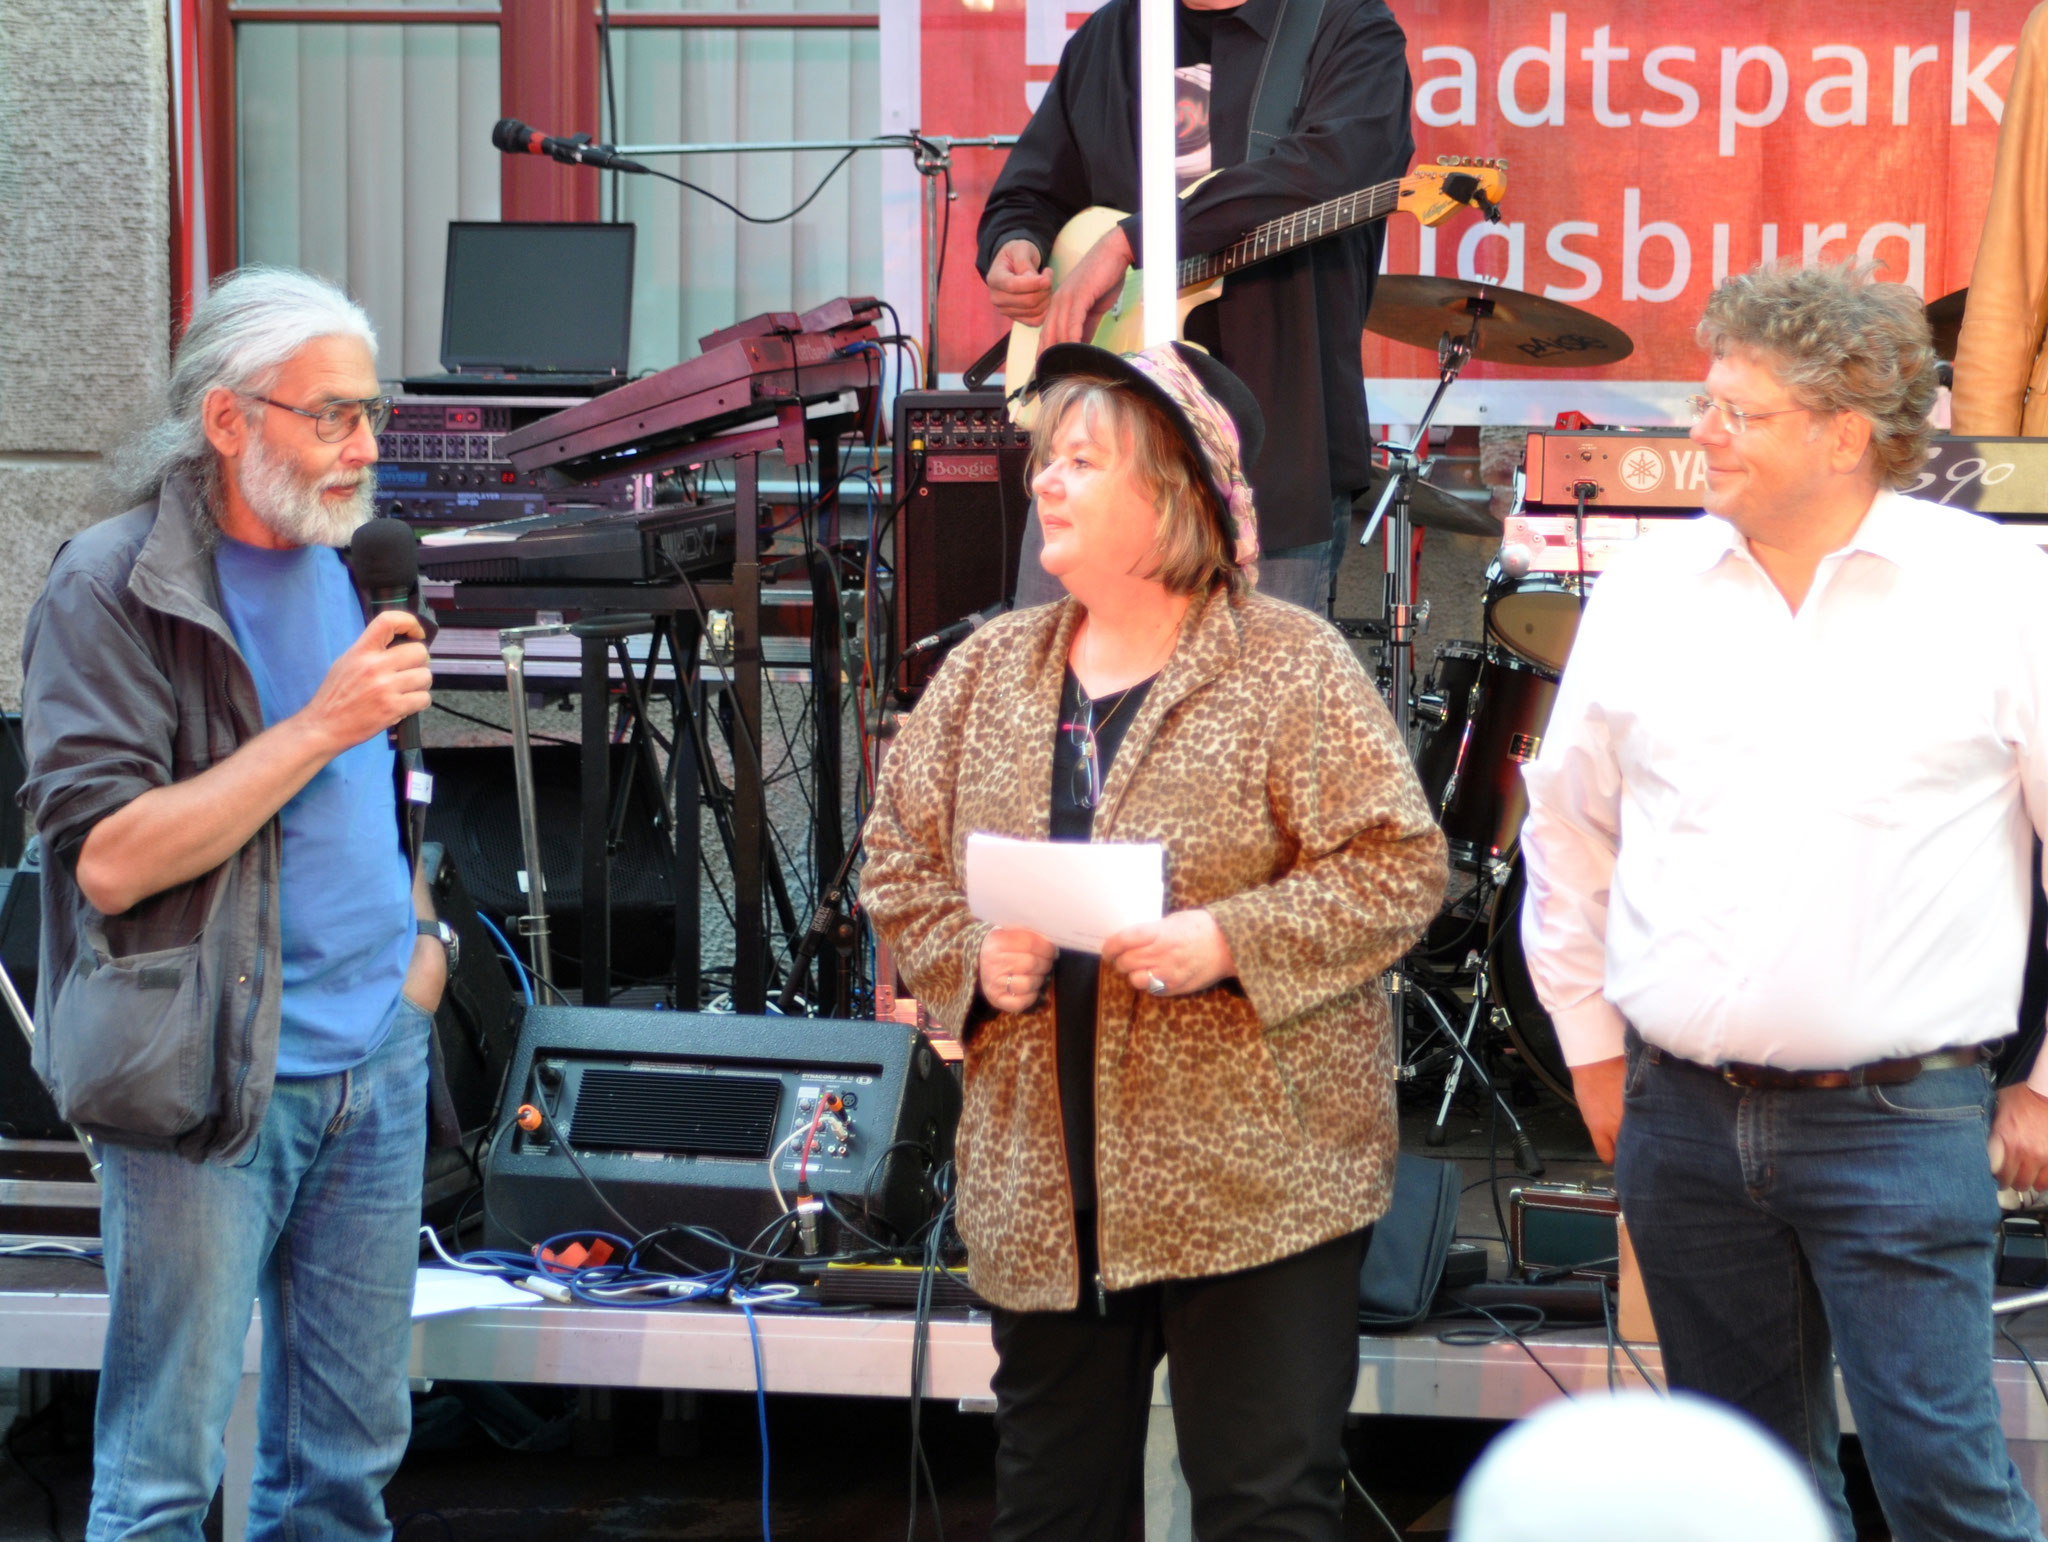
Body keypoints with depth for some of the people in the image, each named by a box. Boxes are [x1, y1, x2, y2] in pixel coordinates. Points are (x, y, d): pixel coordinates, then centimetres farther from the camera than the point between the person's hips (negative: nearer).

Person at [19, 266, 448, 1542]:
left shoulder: (344, 566, 11)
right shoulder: (112, 590, -12)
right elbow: (107, 860, -20)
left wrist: (418, 932, 12)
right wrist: (323, 726, -22)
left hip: (378, 1061, 7)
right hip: (212, 1082, -7)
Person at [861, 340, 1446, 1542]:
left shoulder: (1291, 666, -5)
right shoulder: (988, 672, 10)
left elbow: (1400, 868, -9)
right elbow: (899, 863, 14)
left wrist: (1230, 941, -19)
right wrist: (970, 960, -5)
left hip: (1258, 1185, -5)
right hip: (1043, 1197, 5)